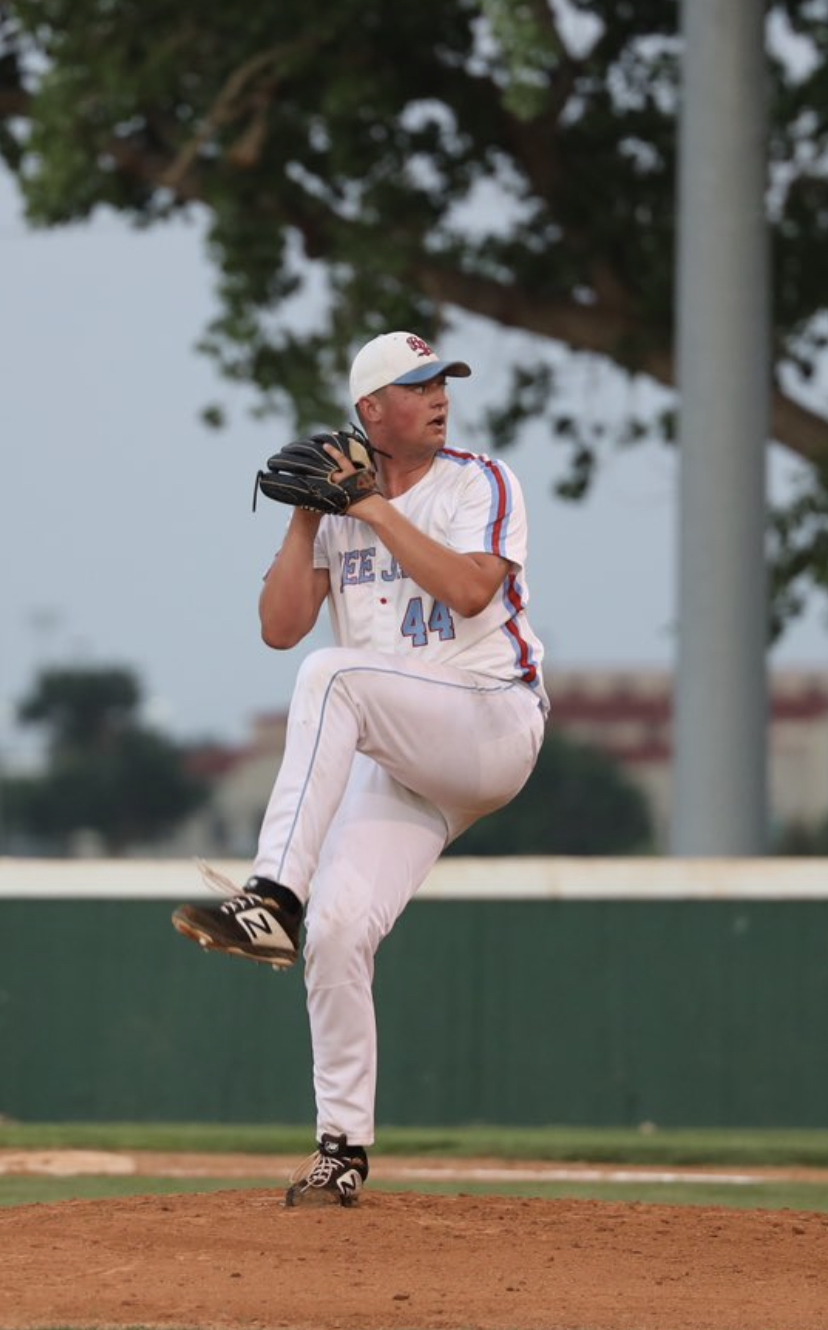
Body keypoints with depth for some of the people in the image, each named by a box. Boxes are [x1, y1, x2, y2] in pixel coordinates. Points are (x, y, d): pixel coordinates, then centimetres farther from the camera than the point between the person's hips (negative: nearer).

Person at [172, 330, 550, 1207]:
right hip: (398, 765, 5)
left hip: (494, 728, -5)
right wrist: (306, 518, -4)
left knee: (333, 677, -31)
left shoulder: (480, 485, 1)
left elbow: (471, 589, -18)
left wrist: (379, 511, -14)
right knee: (338, 927, -11)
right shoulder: (341, 505, 13)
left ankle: (274, 899, -41)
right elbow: (279, 627, 4)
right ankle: (342, 1150, -2)